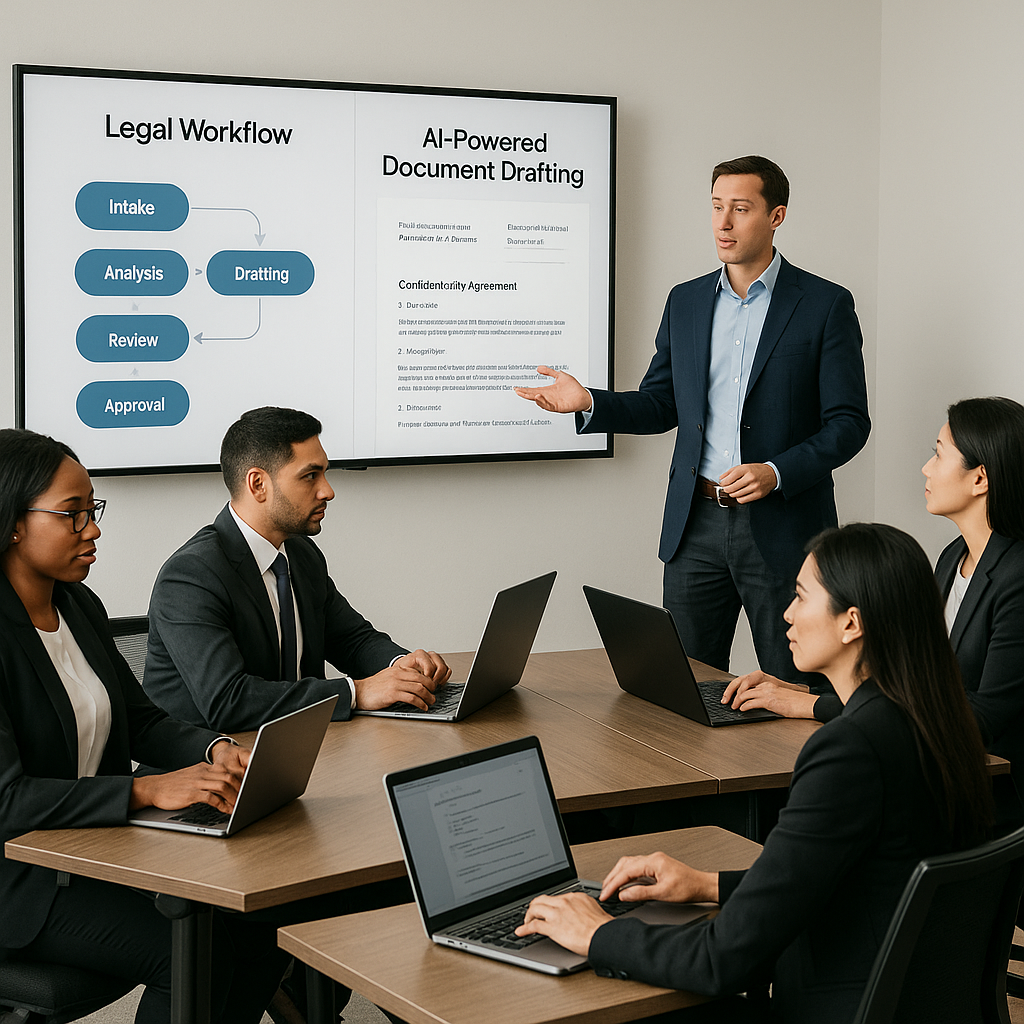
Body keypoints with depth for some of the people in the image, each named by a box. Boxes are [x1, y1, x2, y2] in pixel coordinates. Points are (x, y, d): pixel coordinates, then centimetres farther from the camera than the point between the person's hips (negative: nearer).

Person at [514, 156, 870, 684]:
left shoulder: (825, 304, -3)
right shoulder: (685, 302, 11)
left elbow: (848, 422, -5)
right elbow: (660, 406, 15)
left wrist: (776, 473, -19)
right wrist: (589, 403, -3)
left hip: (783, 528, -4)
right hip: (697, 524, 4)